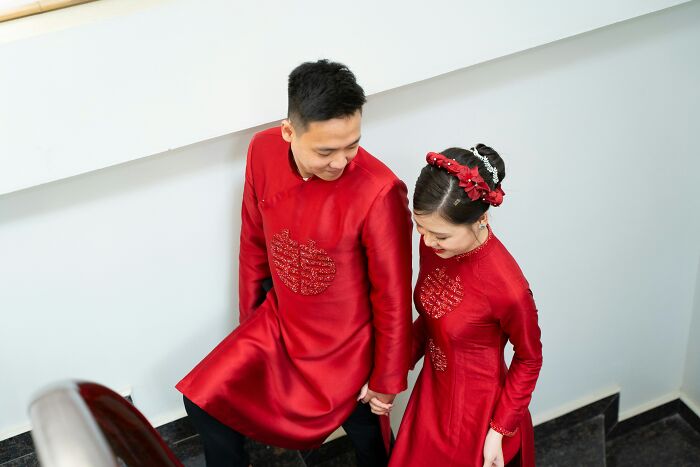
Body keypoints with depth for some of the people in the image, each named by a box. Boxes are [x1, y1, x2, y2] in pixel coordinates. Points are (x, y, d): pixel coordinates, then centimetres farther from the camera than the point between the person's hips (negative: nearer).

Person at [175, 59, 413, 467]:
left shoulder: (379, 192, -32)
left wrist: (387, 380, -10)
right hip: (278, 324, 4)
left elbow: (393, 296, -20)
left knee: (364, 431, 17)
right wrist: (249, 315, 11)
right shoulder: (264, 151, -17)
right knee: (206, 400, 6)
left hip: (347, 345, -4)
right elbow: (254, 241, 0)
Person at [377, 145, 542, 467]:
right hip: (432, 394, 6)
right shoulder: (433, 246, -14)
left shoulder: (507, 287, -33)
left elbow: (529, 359, -14)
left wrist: (500, 430, -11)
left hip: (478, 411, -6)